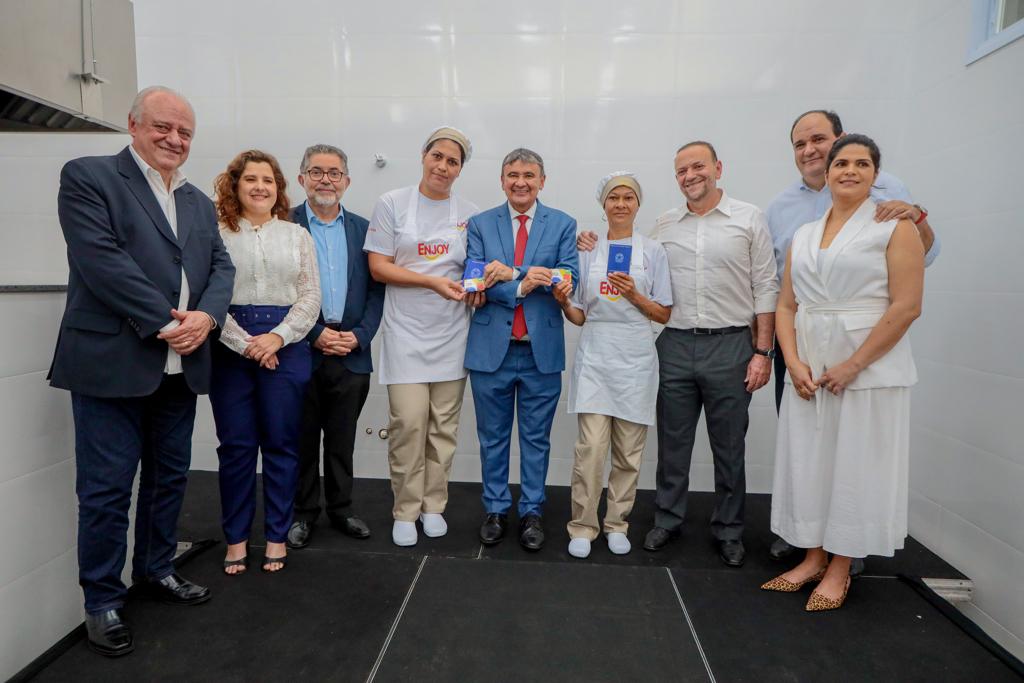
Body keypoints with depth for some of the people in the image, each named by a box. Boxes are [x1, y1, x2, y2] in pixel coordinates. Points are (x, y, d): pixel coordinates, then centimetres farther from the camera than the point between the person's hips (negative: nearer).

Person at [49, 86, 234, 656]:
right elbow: (101, 259, -14)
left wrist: (206, 317, -10)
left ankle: (156, 571, 34)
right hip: (113, 363, -6)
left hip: (181, 366, 6)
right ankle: (103, 601, 20)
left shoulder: (200, 201, 17)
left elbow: (221, 266, 9)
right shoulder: (88, 177, -2)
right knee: (107, 487, 3)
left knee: (170, 477, 16)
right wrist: (165, 322, -18)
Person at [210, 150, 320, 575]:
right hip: (230, 347, -1)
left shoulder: (297, 235, 10)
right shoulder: (216, 234, 4)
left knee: (281, 443, 6)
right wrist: (245, 344, -11)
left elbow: (310, 296, 4)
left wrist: (278, 337, -9)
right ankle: (236, 538, 19)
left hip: (286, 347, 1)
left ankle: (277, 536, 19)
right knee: (235, 445, 5)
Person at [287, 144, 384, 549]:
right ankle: (304, 513, 26)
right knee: (303, 439, 10)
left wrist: (359, 335, -6)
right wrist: (314, 334, -12)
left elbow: (376, 289, 6)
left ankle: (340, 509, 28)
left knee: (342, 440, 13)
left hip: (351, 354, 3)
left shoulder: (363, 229, 9)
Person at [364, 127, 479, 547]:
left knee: (444, 424, 7)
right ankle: (405, 511, 12)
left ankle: (433, 505, 23)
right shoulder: (392, 204, 1)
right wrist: (433, 281, -14)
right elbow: (378, 267, -3)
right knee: (408, 422, -7)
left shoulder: (470, 213, 8)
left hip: (451, 333, 3)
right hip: (406, 332, -2)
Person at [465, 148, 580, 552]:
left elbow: (568, 279, -10)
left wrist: (511, 274, -17)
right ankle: (495, 510, 28)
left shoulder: (563, 225, 4)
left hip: (542, 350, 0)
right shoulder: (480, 224, 4)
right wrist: (524, 286, -20)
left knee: (536, 439, 10)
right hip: (491, 348, 1)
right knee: (493, 438, 12)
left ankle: (531, 513, 26)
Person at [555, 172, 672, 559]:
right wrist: (563, 302, -11)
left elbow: (664, 314, 5)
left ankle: (617, 524, 23)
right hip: (595, 356, 0)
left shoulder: (653, 251, 6)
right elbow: (579, 316, 10)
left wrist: (634, 296, -11)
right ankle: (583, 526, 8)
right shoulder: (588, 251, 8)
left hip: (635, 359, 0)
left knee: (629, 451, 6)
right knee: (591, 446, -8)